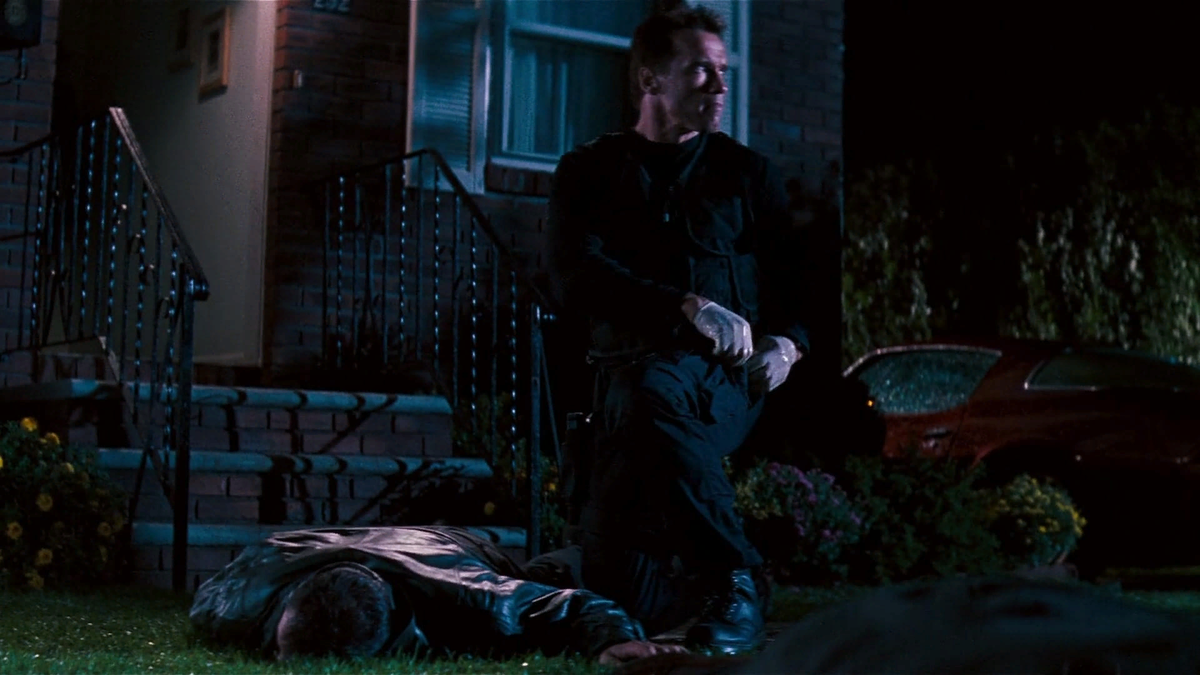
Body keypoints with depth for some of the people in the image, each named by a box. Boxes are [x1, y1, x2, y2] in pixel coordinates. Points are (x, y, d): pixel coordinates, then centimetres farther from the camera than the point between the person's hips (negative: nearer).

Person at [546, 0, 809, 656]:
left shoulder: (748, 174, 18)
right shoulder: (589, 173, 13)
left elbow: (791, 281, 15)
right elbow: (577, 278, -4)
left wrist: (785, 341, -10)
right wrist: (690, 307, -17)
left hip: (724, 371, -1)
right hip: (630, 366, 1)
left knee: (653, 397, -41)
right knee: (616, 600, -13)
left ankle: (731, 585, -34)